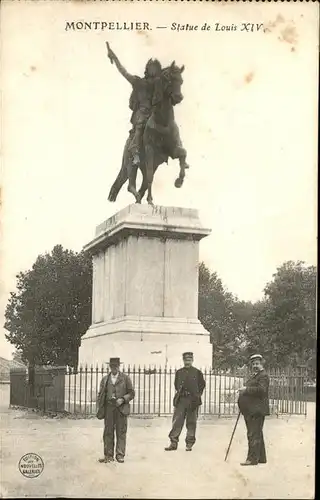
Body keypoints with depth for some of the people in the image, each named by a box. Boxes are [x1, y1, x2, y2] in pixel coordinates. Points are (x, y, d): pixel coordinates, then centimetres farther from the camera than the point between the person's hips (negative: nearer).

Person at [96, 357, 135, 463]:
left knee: (121, 432, -2)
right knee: (108, 432, 1)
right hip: (108, 408, 2)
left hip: (121, 408, -2)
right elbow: (100, 395, 13)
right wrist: (99, 409, 3)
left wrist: (123, 399, -10)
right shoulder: (105, 379, 13)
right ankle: (108, 455, 6)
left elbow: (131, 393, 6)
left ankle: (120, 455, 3)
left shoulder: (125, 378, 8)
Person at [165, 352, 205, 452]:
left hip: (192, 400, -2)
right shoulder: (179, 372, 10)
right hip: (181, 400, 2)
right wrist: (180, 393, 12)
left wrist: (197, 395, 6)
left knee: (191, 423, 3)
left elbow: (202, 385, 10)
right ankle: (173, 443, 0)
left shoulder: (197, 372, 3)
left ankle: (189, 444, 11)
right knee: (177, 421, -3)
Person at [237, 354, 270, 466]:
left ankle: (252, 458, -9)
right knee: (257, 434, 15)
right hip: (251, 410, 10)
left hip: (257, 410, -10)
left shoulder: (263, 376, -9)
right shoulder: (254, 376, 23)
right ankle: (261, 458, 23)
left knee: (254, 435, -10)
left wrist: (246, 389, -20)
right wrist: (243, 392, 11)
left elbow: (261, 389, -24)